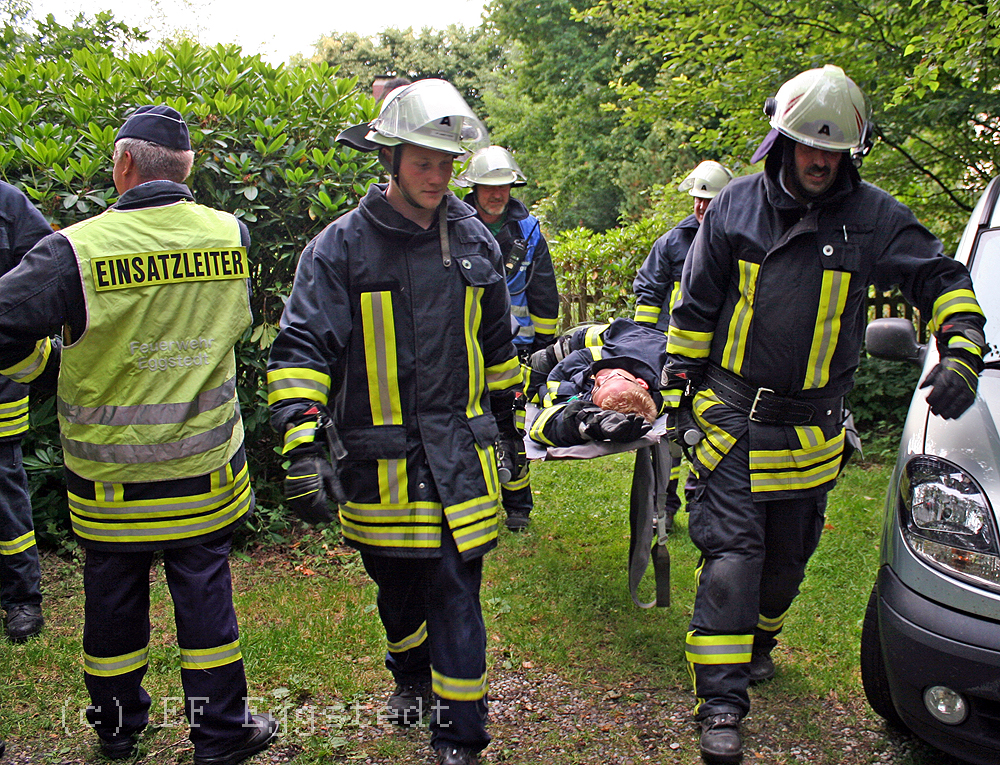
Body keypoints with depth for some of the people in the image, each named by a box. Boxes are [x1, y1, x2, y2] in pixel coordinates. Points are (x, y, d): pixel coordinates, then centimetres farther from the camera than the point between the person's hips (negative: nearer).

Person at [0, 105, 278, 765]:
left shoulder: (76, 251, -18)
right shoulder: (233, 237, -7)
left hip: (108, 478, -1)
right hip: (205, 473, 1)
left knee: (114, 598, 18)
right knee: (204, 593, 13)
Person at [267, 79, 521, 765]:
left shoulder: (474, 240, 5)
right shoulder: (342, 246, -7)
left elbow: (496, 341, 17)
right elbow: (302, 348, -13)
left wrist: (508, 417, 23)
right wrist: (302, 445, -24)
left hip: (458, 456, 1)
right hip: (377, 461, -1)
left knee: (457, 598, 1)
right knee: (397, 587, 19)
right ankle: (411, 680, 47)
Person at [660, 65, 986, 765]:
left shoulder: (874, 216, -2)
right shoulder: (736, 206, -2)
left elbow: (944, 280, 3)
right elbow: (695, 306, 5)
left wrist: (962, 351, -14)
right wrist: (680, 380, 6)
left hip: (813, 429, 2)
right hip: (733, 413, -2)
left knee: (787, 555, 17)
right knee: (732, 552, -8)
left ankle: (758, 642, 45)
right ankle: (721, 704, -3)